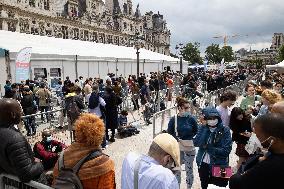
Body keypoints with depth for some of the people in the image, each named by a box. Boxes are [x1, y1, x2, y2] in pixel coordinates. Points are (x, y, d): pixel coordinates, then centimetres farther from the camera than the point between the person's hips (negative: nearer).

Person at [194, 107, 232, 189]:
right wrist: (204, 127, -20)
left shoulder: (225, 130, -11)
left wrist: (208, 147, -17)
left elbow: (226, 150, -17)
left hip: (218, 165, -3)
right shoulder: (202, 128, -3)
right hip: (203, 164, 3)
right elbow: (196, 143, -18)